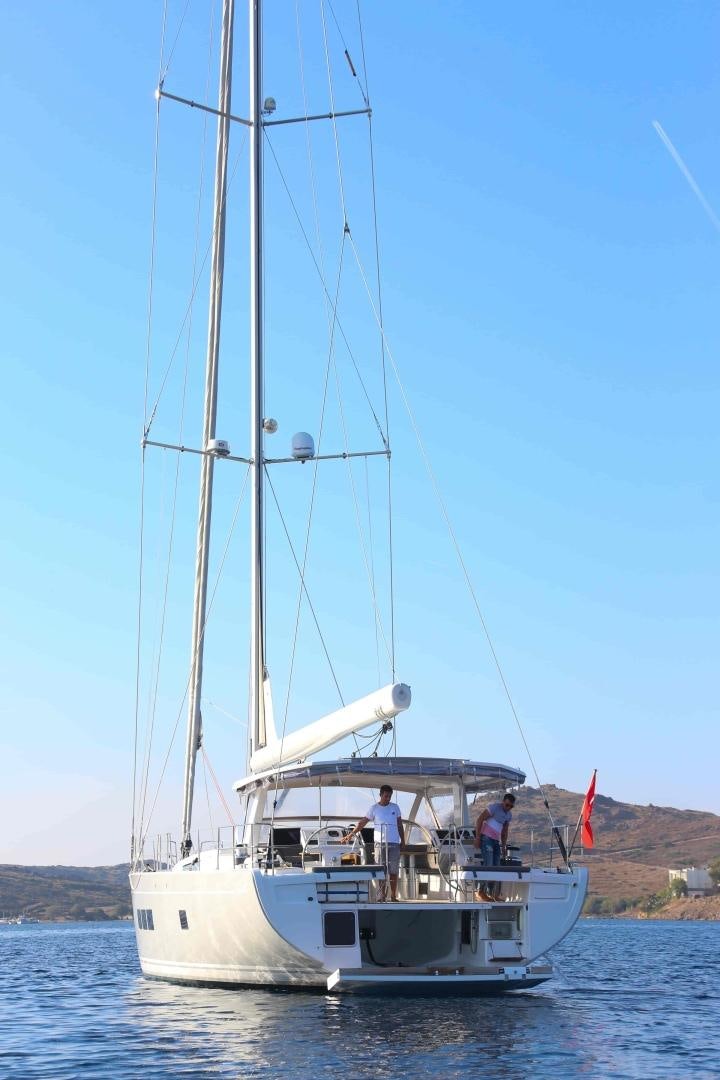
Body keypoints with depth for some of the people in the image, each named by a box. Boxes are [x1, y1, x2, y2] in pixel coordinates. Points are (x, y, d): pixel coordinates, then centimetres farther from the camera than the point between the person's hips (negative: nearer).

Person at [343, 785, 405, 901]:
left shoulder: (395, 807, 9)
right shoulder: (374, 808, 3)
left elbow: (400, 825, 13)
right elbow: (362, 823, 1)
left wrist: (403, 842, 9)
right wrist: (351, 834, -6)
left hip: (394, 843, 1)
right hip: (380, 843, -1)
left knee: (393, 871, 1)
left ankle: (393, 896, 6)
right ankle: (381, 894, 2)